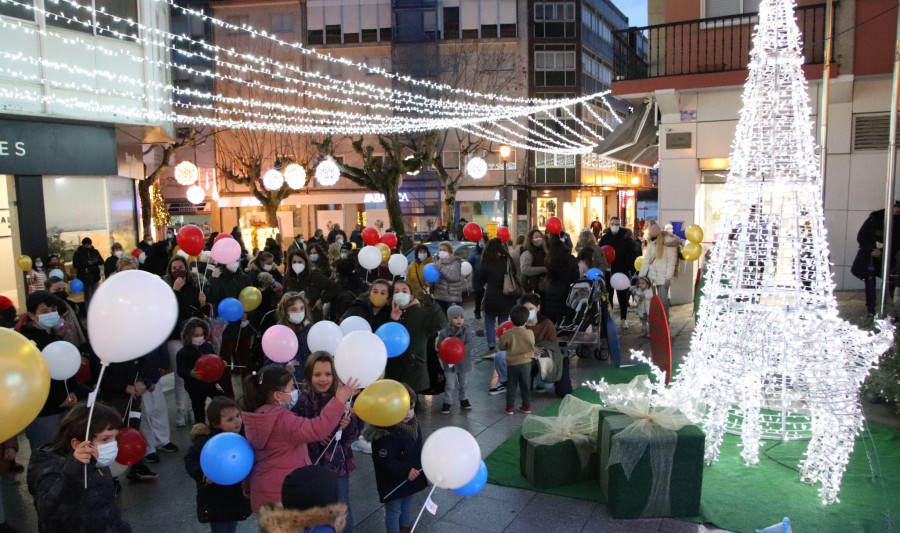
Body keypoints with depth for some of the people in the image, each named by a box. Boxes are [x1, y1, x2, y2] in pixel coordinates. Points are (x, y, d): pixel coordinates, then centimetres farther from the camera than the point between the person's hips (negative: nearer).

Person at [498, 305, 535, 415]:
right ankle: (527, 407, 24)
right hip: (526, 363, 1)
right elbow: (532, 346, 1)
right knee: (526, 386, 16)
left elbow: (501, 346, -4)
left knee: (511, 387, 12)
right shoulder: (530, 333, -15)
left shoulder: (507, 334, -18)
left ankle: (509, 407, 17)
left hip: (512, 364, -1)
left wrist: (502, 337, 12)